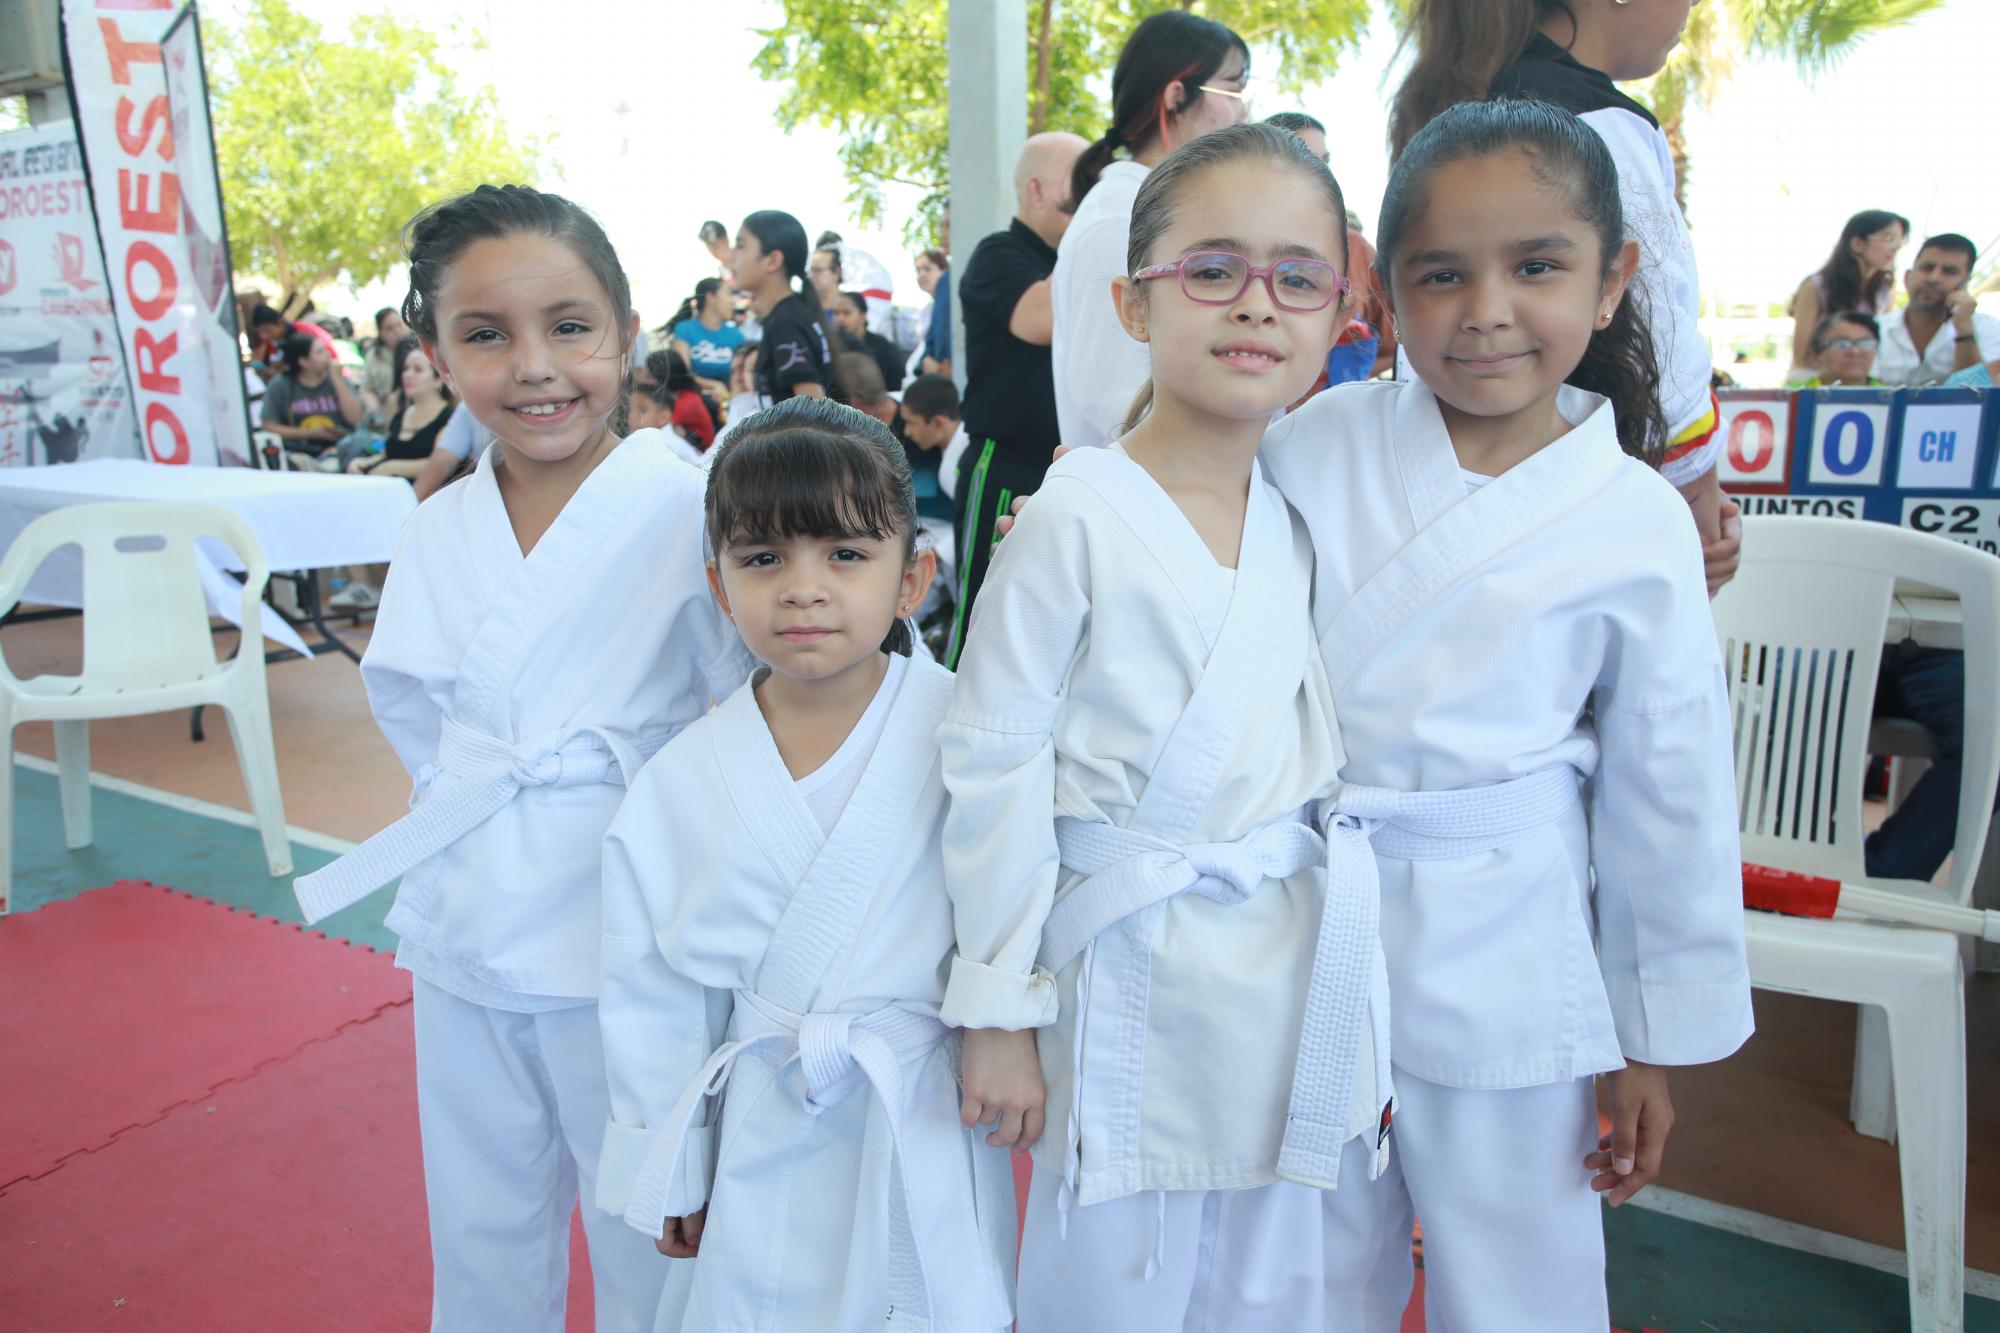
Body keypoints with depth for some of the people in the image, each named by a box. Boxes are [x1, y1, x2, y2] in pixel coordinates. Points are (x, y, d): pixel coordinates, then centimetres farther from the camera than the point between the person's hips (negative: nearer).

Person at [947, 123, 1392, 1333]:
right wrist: (998, 1013, -9)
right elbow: (996, 762, -12)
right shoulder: (1077, 518, -14)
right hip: (1141, 969, -5)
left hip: (1310, 963, 5)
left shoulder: (1310, 520, 4)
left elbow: (1337, 752, 12)